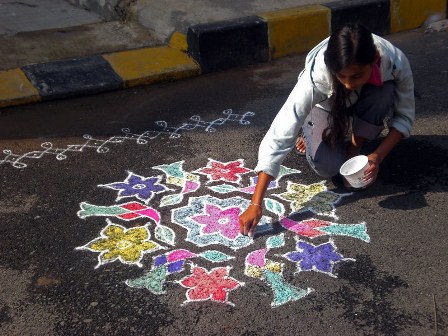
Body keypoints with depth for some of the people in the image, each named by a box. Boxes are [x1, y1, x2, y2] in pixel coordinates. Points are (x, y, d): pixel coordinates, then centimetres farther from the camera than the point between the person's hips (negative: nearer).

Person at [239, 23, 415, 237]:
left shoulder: (396, 61, -35)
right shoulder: (317, 73, -40)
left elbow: (404, 116, -18)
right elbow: (281, 133, -43)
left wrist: (378, 156, -36)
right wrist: (256, 205, -47)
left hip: (365, 105, 2)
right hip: (326, 106, -1)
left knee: (384, 93, -34)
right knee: (327, 167, -28)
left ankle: (354, 149, -7)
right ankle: (311, 133, 8)